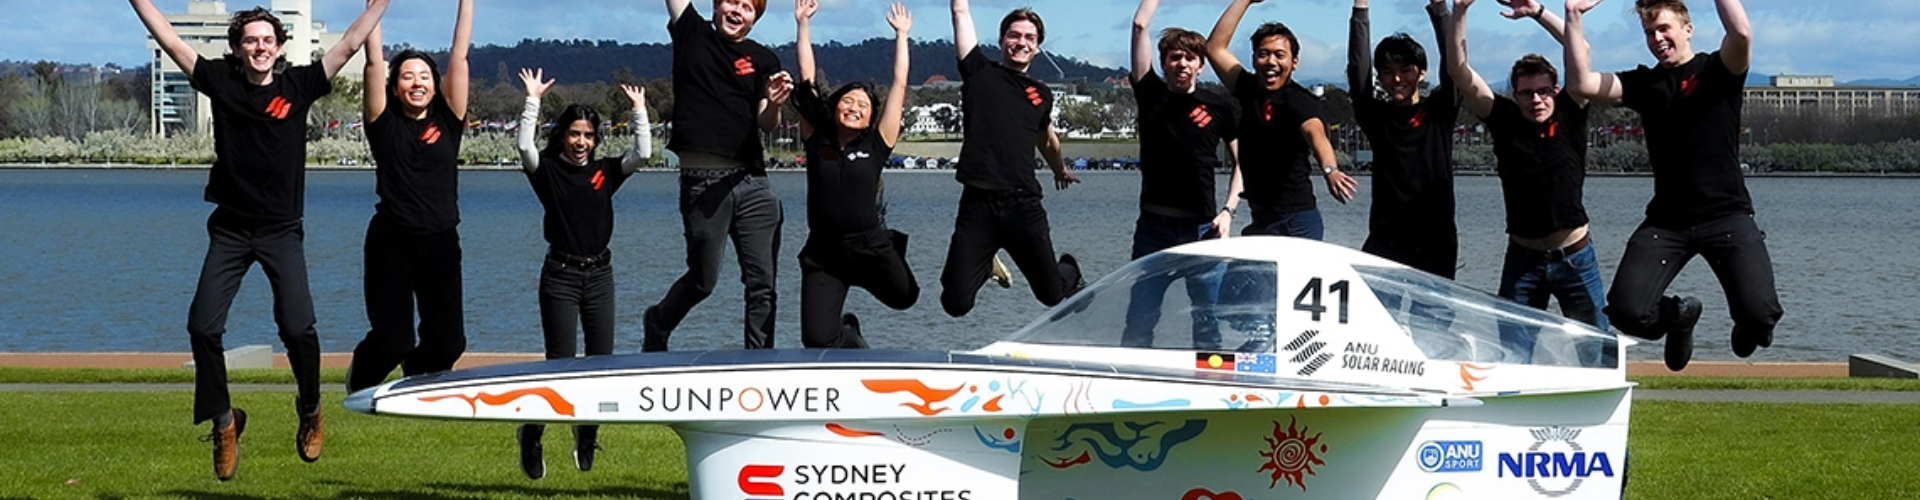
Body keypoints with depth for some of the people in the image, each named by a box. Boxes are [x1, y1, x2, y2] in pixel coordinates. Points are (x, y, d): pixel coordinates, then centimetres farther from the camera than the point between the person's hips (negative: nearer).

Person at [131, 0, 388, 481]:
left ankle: (310, 413, 12)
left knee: (297, 327, -14)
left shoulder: (299, 85, -1)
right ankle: (223, 422, 13)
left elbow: (349, 44, -1)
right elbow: (170, 41, 0)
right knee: (203, 326, -6)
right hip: (230, 229, 1)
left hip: (282, 229, -1)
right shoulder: (221, 80, 0)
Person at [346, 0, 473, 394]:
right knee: (392, 340, -6)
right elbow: (374, 62, -3)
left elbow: (459, 56, 5)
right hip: (391, 242, -2)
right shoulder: (385, 123, 3)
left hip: (441, 243, 2)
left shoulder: (447, 121, 7)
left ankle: (418, 372, 35)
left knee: (448, 342, 0)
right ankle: (360, 380, 28)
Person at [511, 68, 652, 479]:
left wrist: (639, 110, -4)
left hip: (599, 275, 4)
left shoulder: (605, 172, 7)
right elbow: (525, 146, -18)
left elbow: (643, 153, -2)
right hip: (560, 275, -4)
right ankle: (531, 434, 12)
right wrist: (533, 101, -18)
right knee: (560, 363, -6)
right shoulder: (548, 171, -2)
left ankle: (587, 433, 25)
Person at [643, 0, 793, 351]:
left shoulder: (763, 60, 9)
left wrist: (775, 104, -24)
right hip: (703, 182, -2)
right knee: (703, 280, 5)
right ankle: (657, 324, 32)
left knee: (763, 282, -3)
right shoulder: (692, 35, 8)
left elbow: (767, 124, -2)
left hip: (751, 181, 2)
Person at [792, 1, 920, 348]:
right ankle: (850, 338, 28)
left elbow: (899, 86, 6)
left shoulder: (876, 145, 3)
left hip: (870, 247, 1)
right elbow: (807, 78, 7)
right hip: (823, 253, -1)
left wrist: (902, 36, 9)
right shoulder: (817, 140, 4)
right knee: (817, 339, -9)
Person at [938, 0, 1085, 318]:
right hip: (977, 205, -2)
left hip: (1024, 205, 2)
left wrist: (1061, 171, 50)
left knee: (1052, 294, 6)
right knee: (956, 303, -7)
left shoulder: (1042, 95, 14)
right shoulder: (980, 73, 6)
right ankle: (985, 266, 29)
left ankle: (1070, 271, 45)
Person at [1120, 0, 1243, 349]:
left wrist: (1228, 211, -3)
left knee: (1207, 318, 1)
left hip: (1202, 228, -1)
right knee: (1139, 319, 2)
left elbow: (1242, 160, 8)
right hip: (1154, 226, 1)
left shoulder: (1218, 106, 3)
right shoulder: (1151, 95, 5)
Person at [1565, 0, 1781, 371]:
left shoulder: (1718, 71, 4)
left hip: (1726, 215, -3)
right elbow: (1582, 84, -1)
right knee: (1626, 313, -16)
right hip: (1667, 221, 3)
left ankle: (1748, 327, 21)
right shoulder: (1643, 83, 13)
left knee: (1760, 316, -21)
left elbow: (1741, 34, -18)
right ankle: (1678, 315, 21)